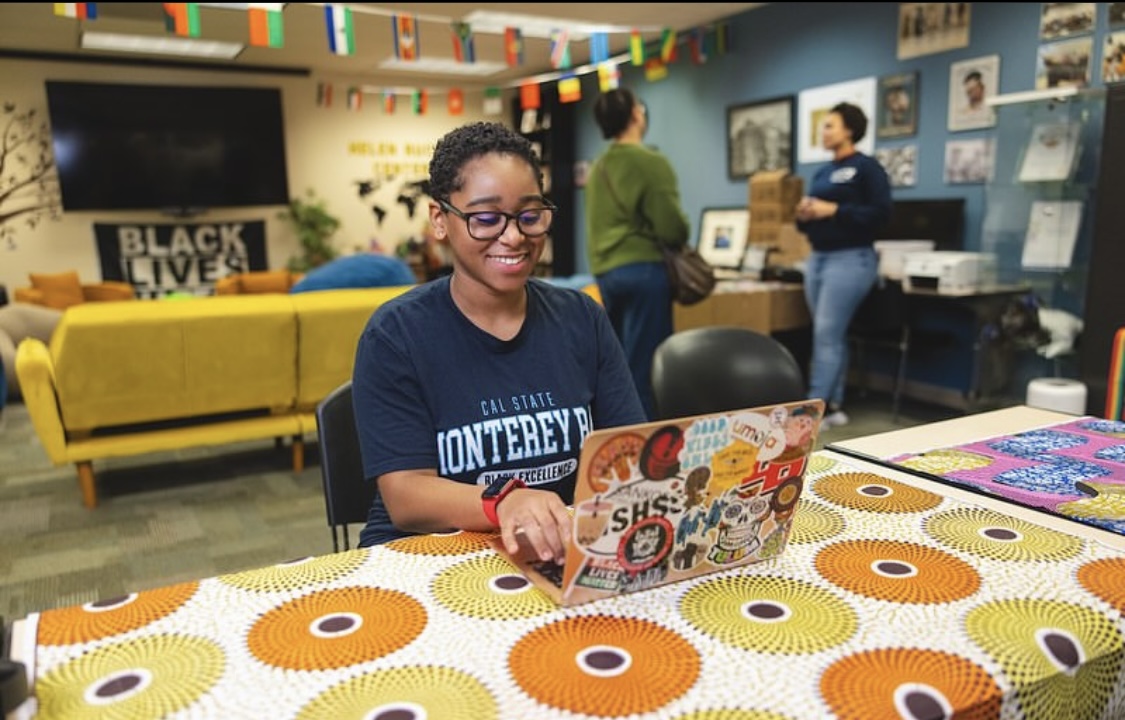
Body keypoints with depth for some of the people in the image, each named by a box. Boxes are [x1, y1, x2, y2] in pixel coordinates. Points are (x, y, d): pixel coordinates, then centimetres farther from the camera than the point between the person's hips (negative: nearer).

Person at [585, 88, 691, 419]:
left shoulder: (597, 168, 12)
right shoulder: (650, 162, -10)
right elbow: (673, 227, -12)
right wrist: (679, 239, 8)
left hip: (605, 271, 8)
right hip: (643, 268, -7)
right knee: (645, 364, -4)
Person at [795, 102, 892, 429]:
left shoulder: (867, 167, -4)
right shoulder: (821, 173, 18)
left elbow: (881, 213, -13)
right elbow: (807, 224, 23)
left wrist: (834, 210, -19)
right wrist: (804, 214, -1)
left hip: (850, 259, -8)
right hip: (817, 258, 8)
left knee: (826, 334, -11)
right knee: (831, 336, 9)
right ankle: (834, 406, 15)